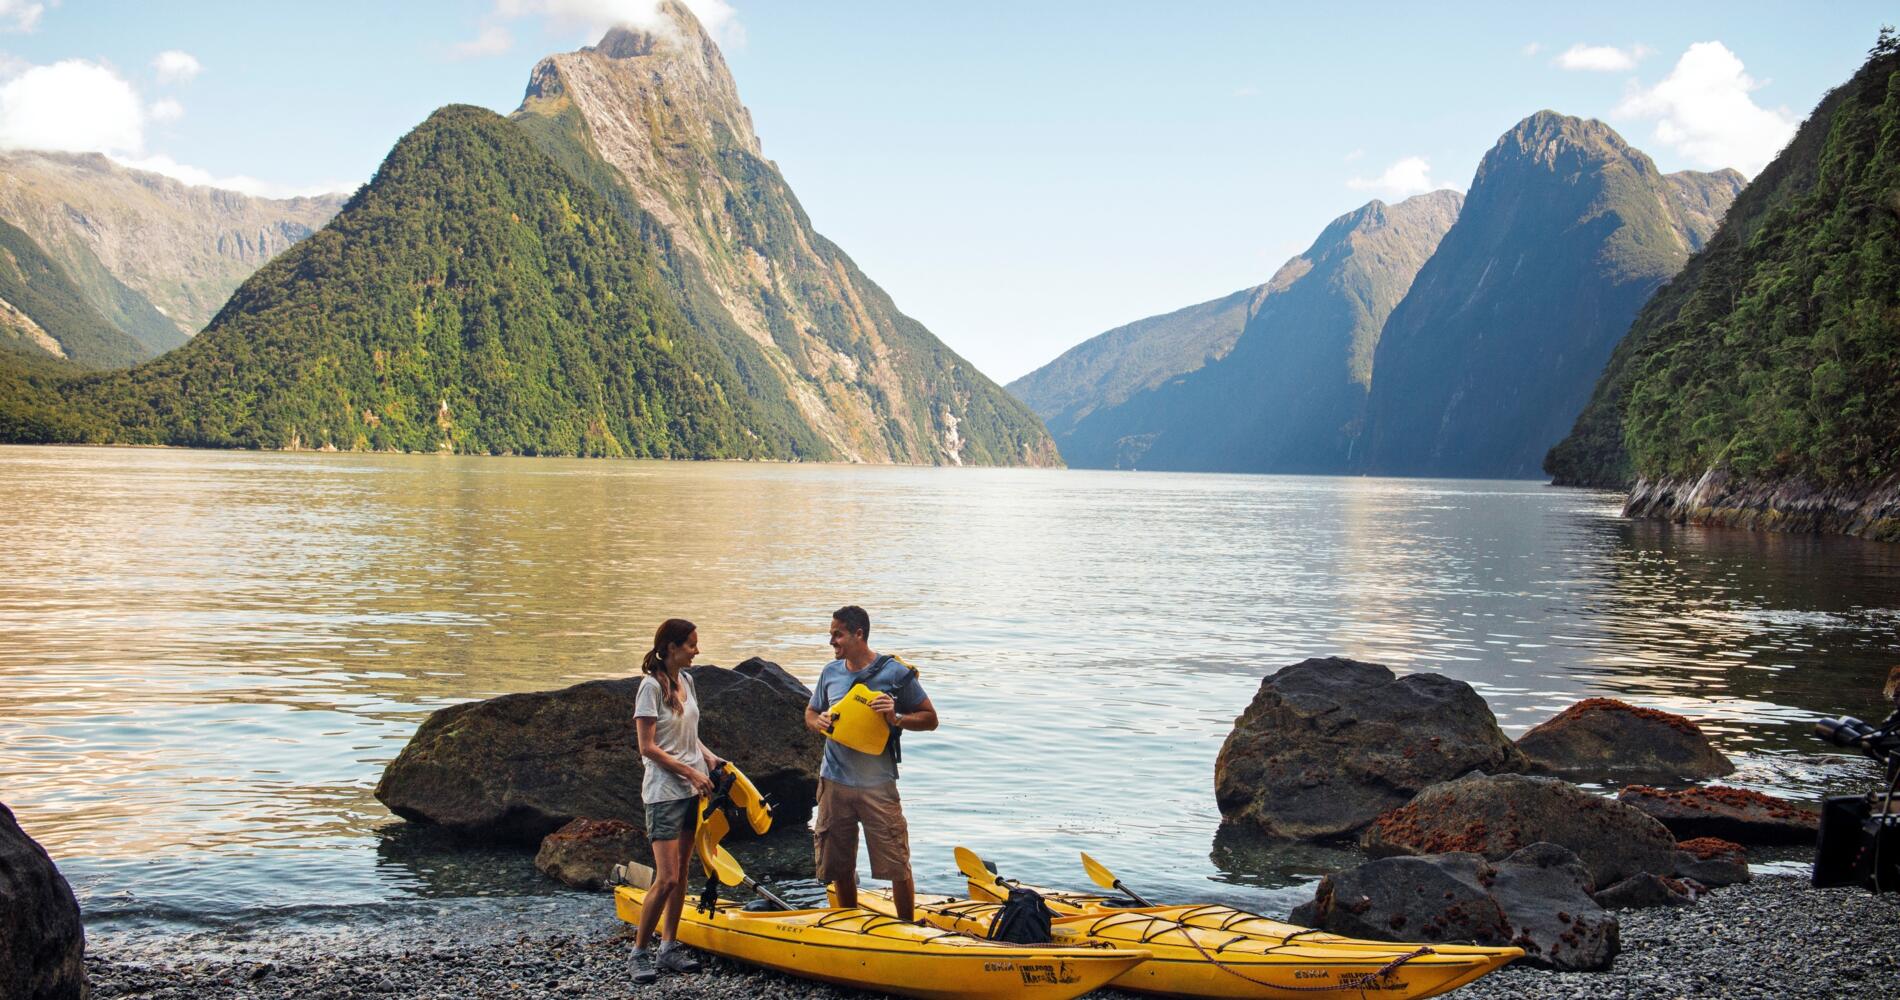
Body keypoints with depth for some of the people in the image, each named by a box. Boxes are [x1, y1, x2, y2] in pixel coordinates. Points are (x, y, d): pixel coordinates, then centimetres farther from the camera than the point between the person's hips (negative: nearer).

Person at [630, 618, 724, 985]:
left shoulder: (685, 681, 10)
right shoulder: (652, 686, -14)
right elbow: (648, 747, -15)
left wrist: (708, 758, 3)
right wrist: (690, 772, -15)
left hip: (692, 789, 8)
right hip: (665, 792, -8)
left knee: (682, 872, 11)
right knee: (666, 878, -10)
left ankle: (669, 948, 19)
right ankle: (640, 952, 3)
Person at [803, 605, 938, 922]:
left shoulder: (896, 673, -6)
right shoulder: (830, 672, 8)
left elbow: (930, 719, 0)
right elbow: (810, 713, 20)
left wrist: (896, 719, -18)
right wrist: (817, 722, -4)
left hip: (877, 785, -4)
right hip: (834, 782, 4)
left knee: (897, 865, -5)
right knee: (839, 865, 12)